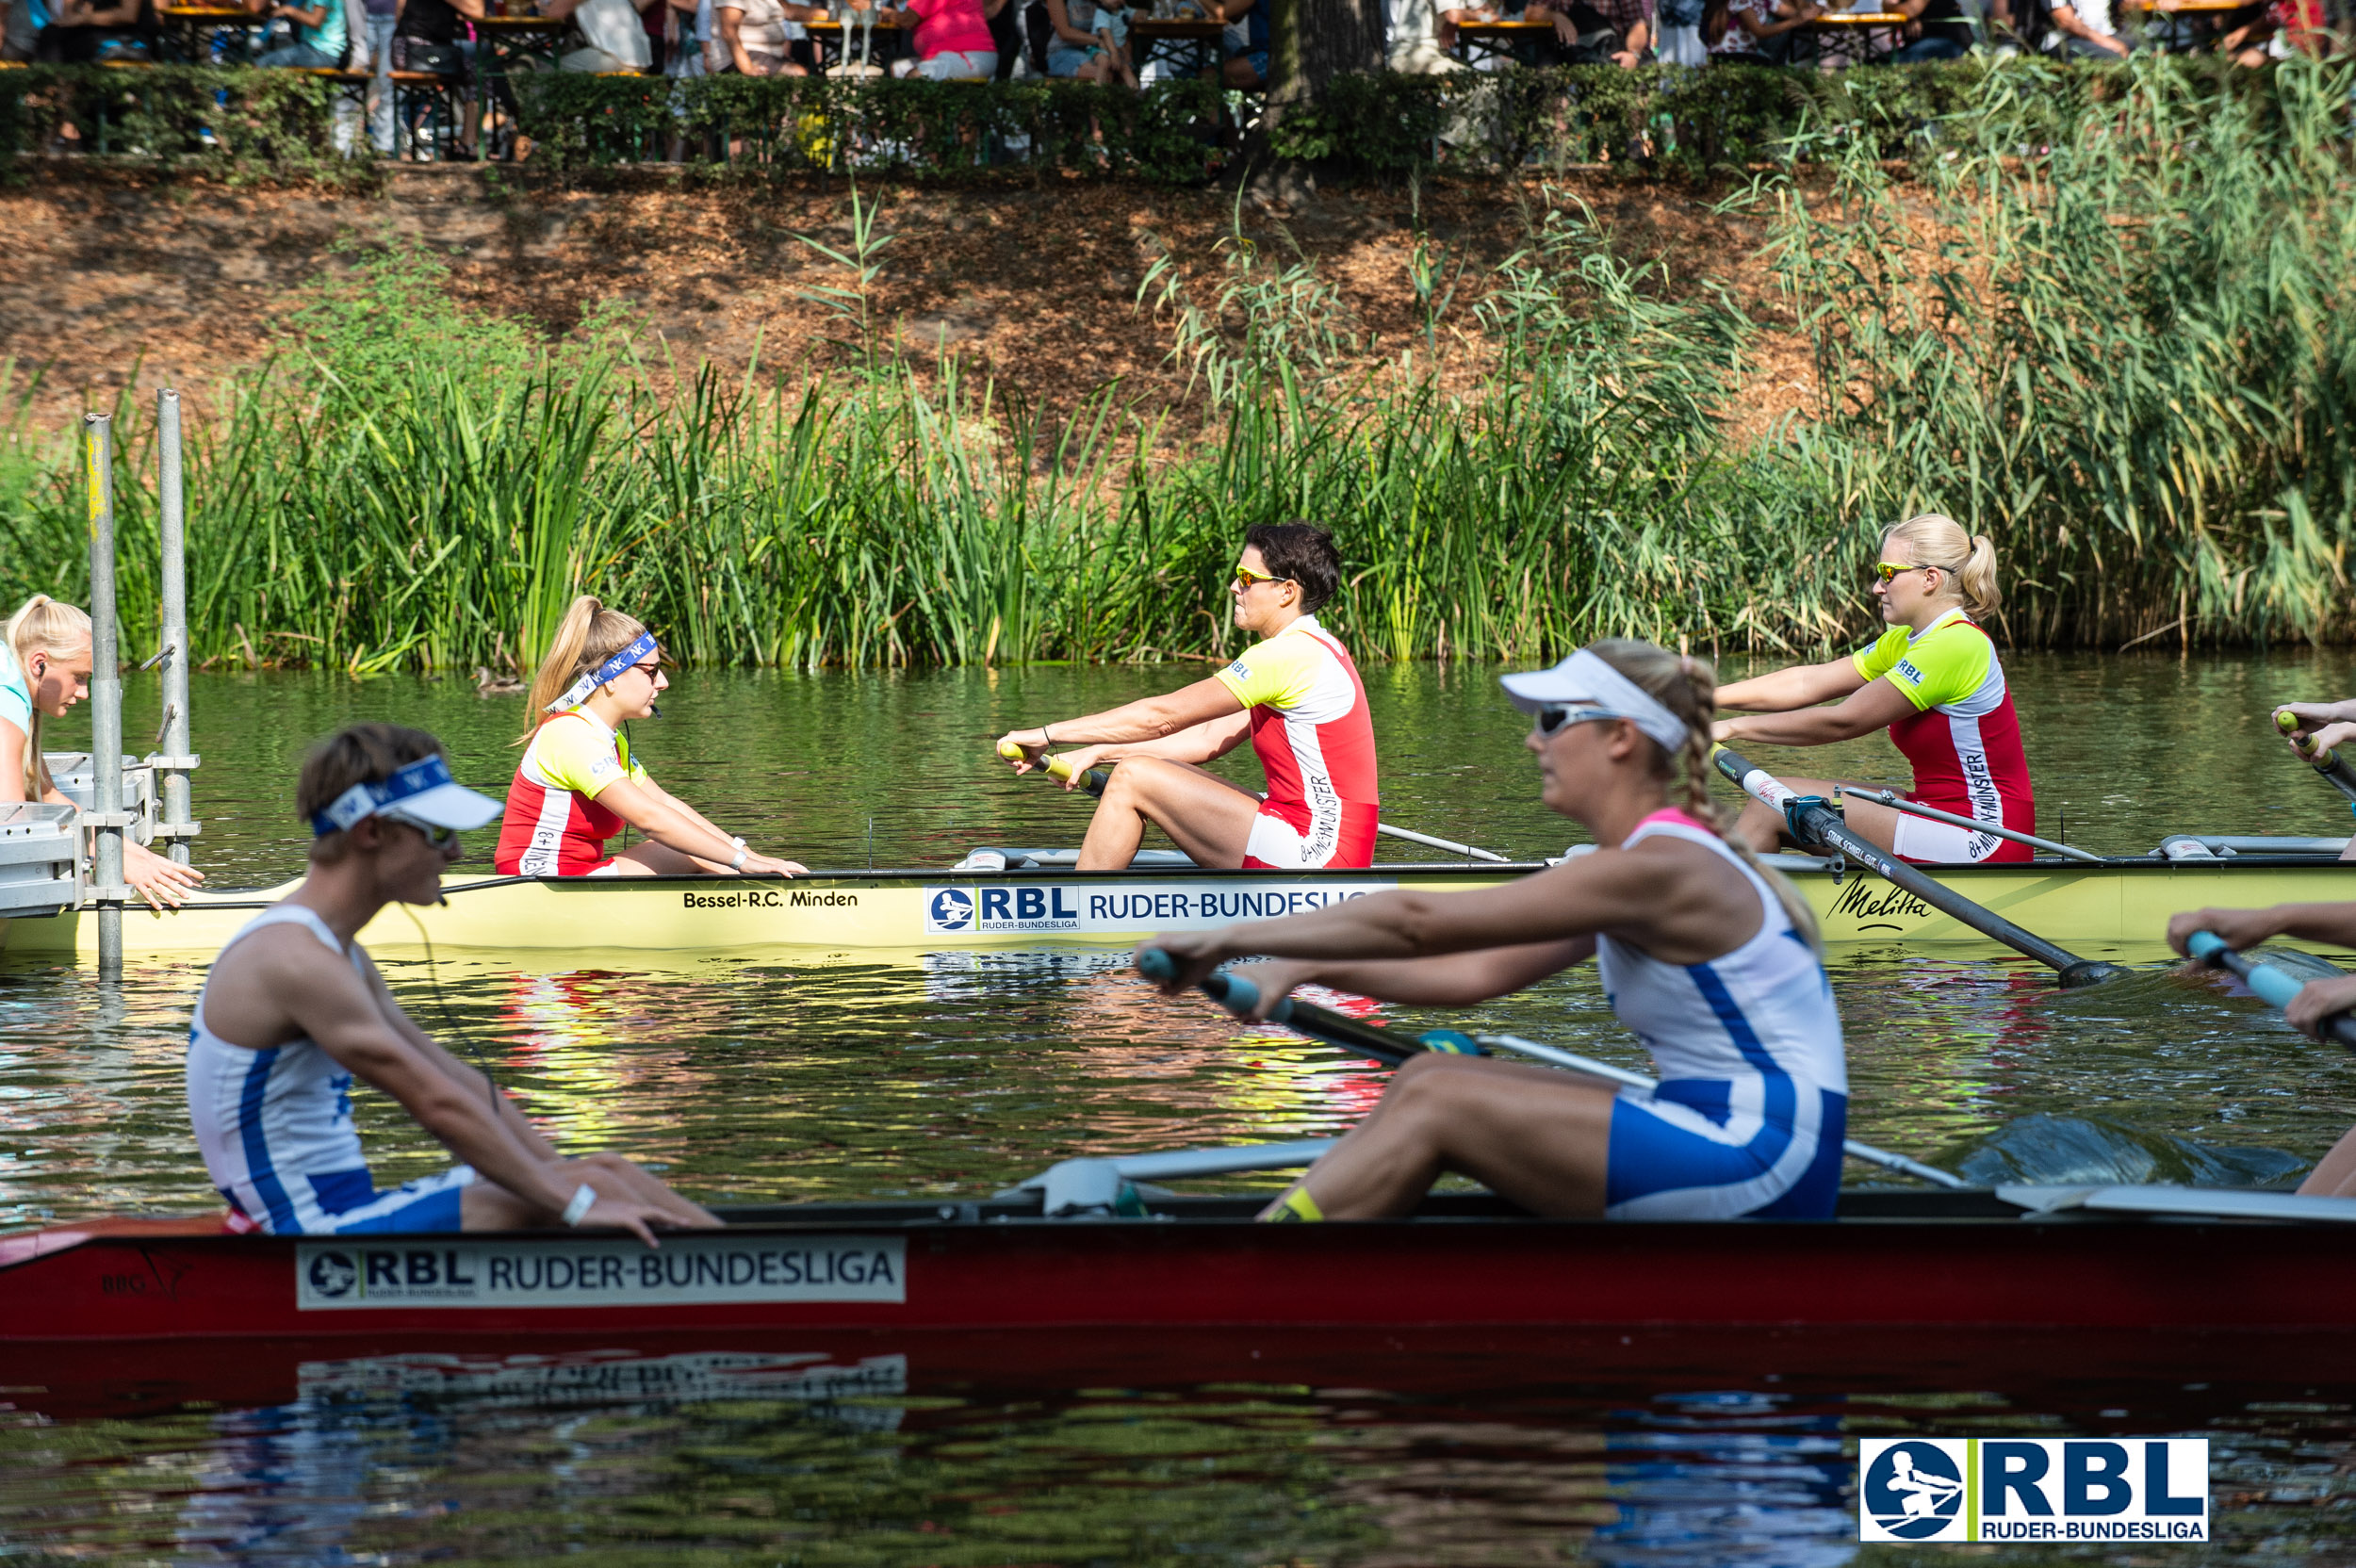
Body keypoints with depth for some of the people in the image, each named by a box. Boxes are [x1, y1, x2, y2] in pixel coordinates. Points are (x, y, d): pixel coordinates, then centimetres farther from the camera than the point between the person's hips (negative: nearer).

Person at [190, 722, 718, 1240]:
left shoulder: (337, 952, 15)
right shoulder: (297, 960, -19)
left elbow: (460, 1084, 17)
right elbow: (438, 1106, -21)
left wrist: (566, 1172, 13)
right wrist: (576, 1204, -18)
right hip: (317, 1236, -10)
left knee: (605, 1170, 6)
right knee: (596, 1184, -15)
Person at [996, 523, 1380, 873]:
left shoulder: (1288, 655, -14)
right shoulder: (1313, 650, 17)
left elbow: (1162, 716, -14)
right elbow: (1210, 739, 17)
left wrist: (1048, 735, -8)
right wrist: (1097, 753, 12)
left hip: (1317, 851, -10)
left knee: (1133, 778, -8)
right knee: (1161, 778, 17)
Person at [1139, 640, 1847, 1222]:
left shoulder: (1656, 870, -17)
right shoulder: (1653, 860, 14)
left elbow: (1418, 921, -17)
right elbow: (1477, 974, 15)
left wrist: (1231, 937, -12)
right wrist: (1306, 969, 7)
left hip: (1764, 1163, -10)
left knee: (1436, 1102, -13)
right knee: (1427, 1077, 2)